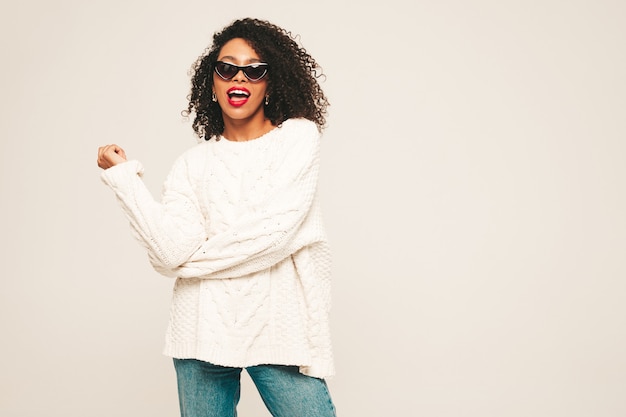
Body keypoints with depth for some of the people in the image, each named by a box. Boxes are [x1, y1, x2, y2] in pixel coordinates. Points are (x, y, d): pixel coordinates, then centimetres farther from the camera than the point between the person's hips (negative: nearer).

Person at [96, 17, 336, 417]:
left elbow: (273, 231, -10)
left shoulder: (298, 136, 3)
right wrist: (124, 175, -4)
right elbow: (171, 254, -6)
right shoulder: (193, 163, 9)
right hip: (203, 331, 2)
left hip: (279, 326, -2)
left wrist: (193, 260, -2)